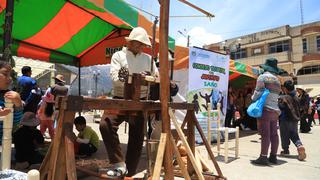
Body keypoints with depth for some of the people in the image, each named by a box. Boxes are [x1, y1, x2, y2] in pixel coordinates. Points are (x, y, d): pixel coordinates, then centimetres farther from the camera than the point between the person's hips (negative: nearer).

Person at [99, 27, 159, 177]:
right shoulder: (118, 56, 3)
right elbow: (115, 77, -12)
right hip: (120, 100, -2)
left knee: (137, 137, 3)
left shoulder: (148, 59, 12)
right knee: (106, 125, -26)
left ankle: (129, 172, 20)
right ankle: (119, 164, -14)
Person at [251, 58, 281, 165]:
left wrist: (253, 99, 5)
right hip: (275, 109, 8)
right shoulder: (277, 80, 18)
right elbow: (276, 96, 13)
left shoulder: (263, 77, -4)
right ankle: (273, 156, 15)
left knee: (265, 134, -7)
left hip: (265, 109, -8)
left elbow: (258, 92, -11)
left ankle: (263, 157, -4)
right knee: (274, 134, 9)